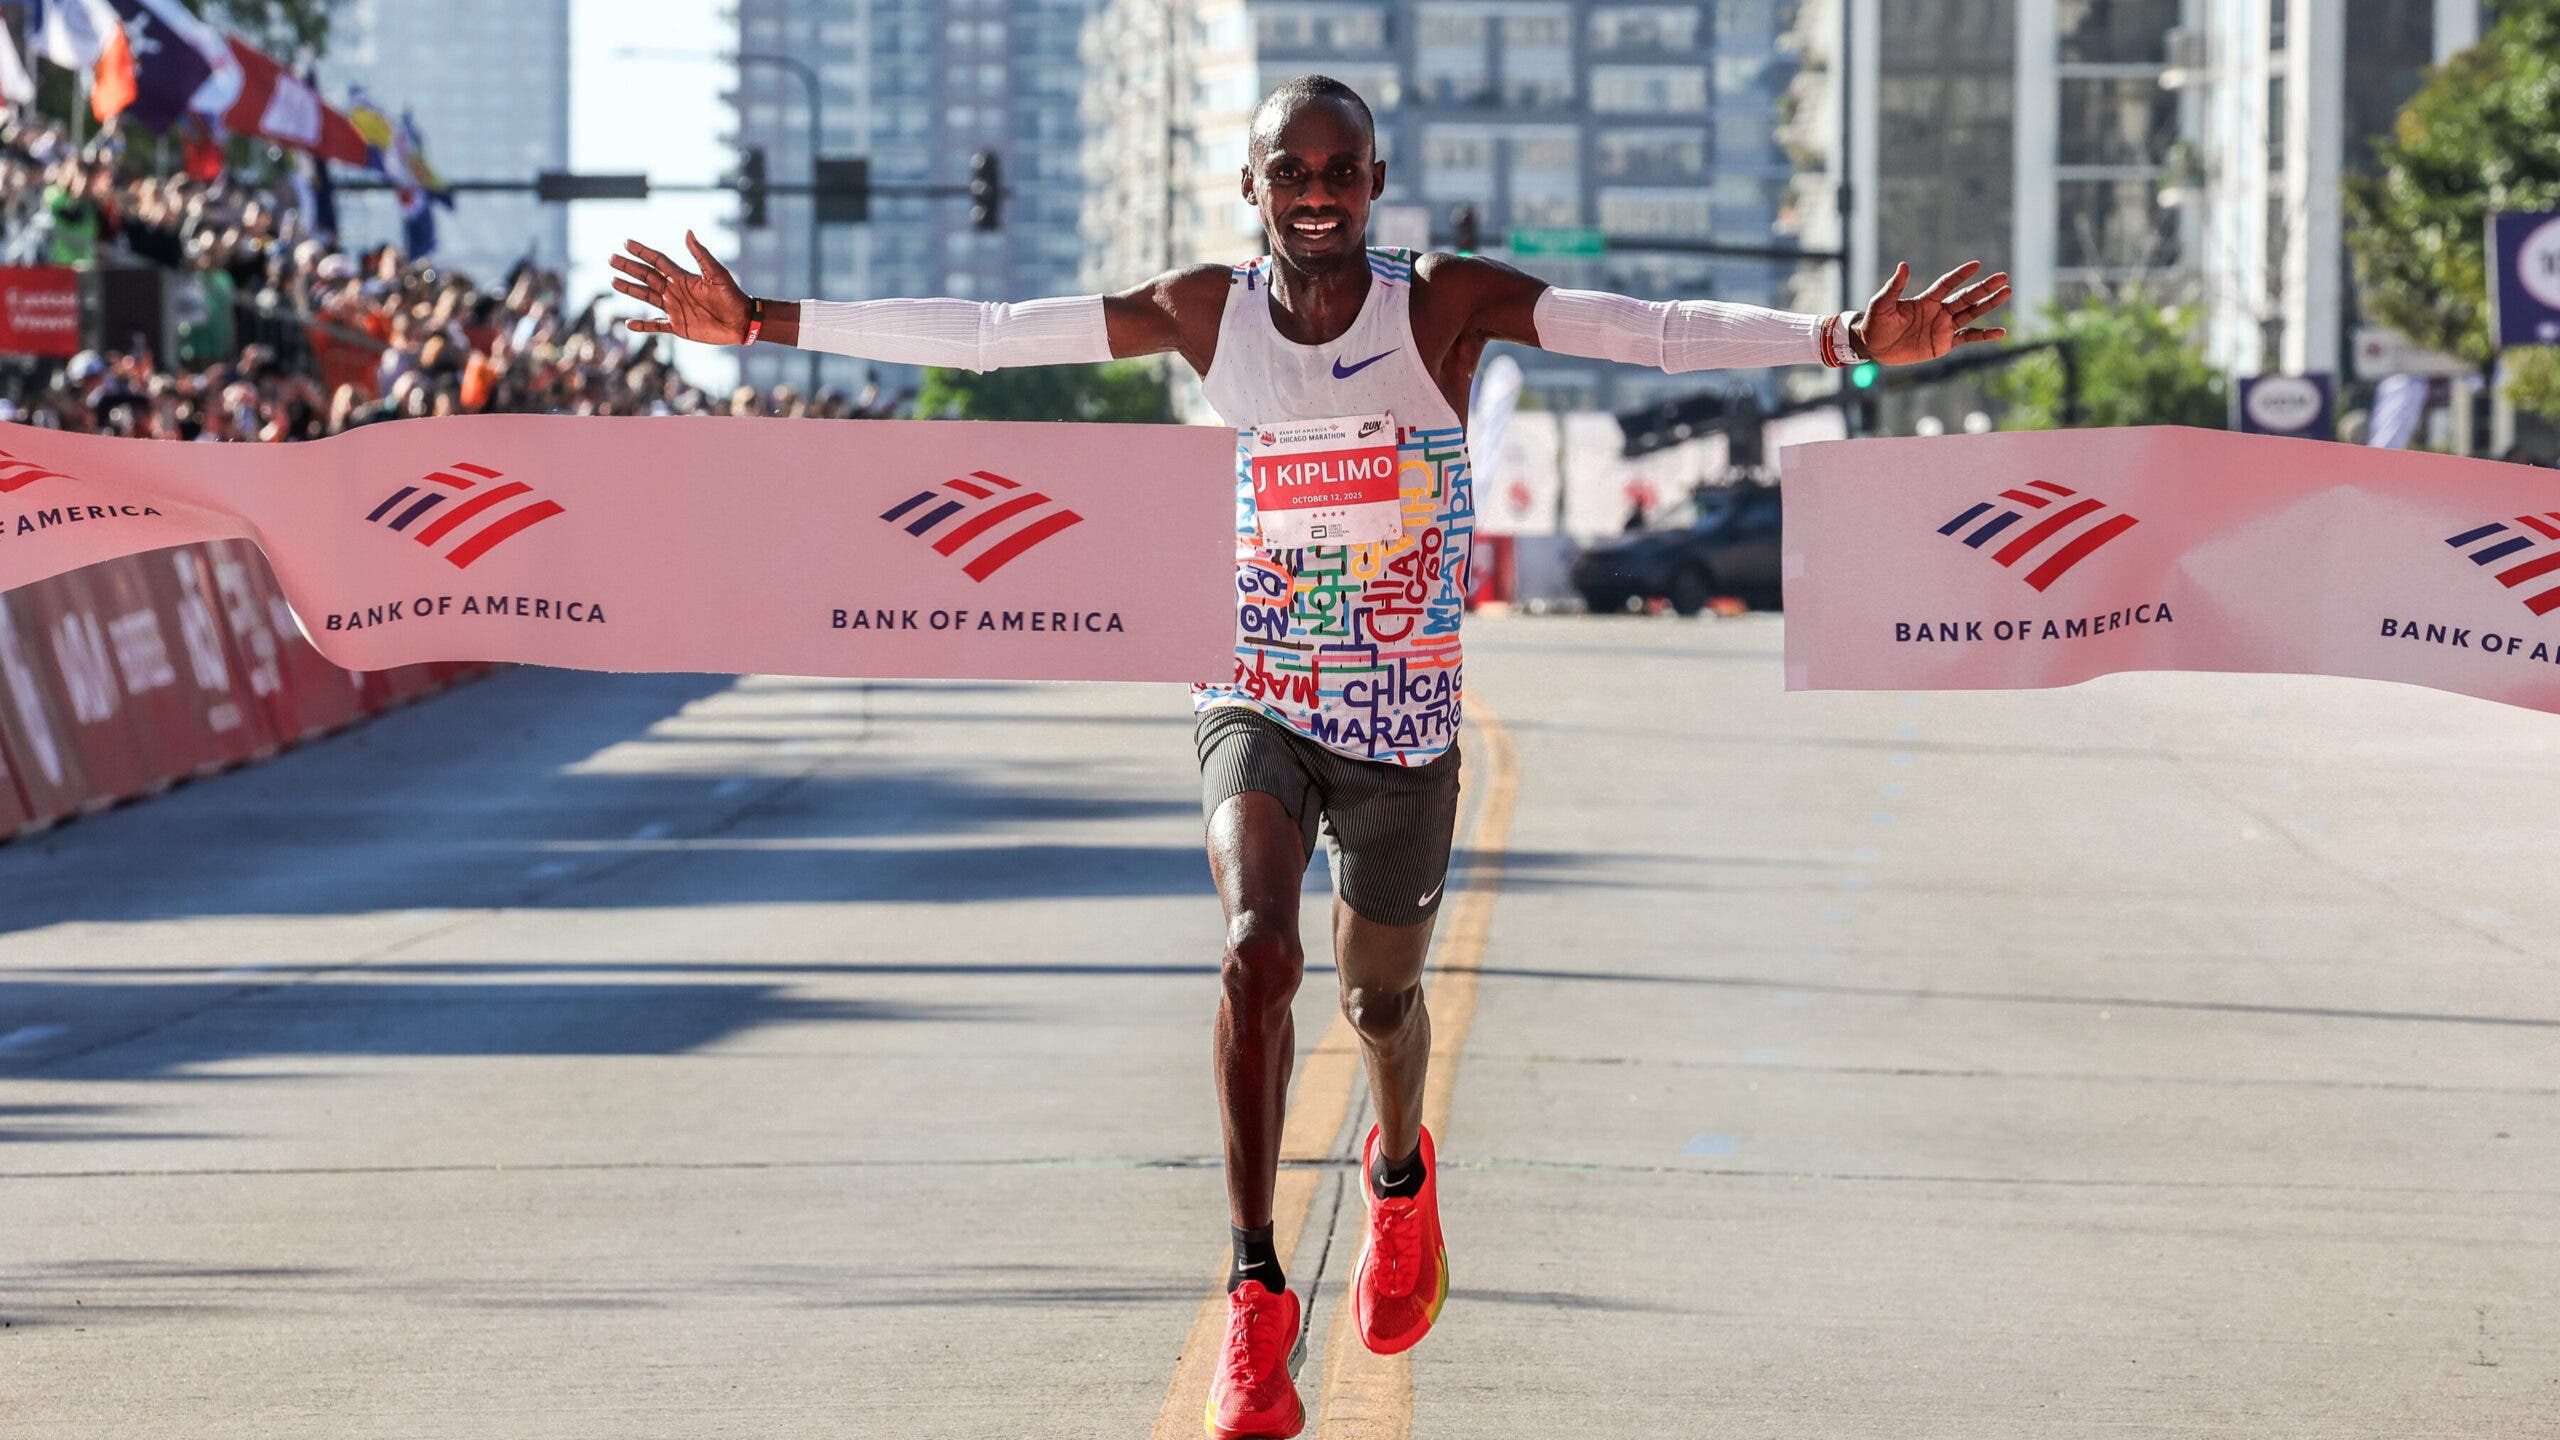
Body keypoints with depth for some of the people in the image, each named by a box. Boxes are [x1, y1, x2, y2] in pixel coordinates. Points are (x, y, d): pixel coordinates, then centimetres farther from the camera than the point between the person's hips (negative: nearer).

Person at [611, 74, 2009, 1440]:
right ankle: (1257, 1300, -20)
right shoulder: (1207, 312, -8)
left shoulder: (1445, 304, -13)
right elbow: (979, 334, -4)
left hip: (1406, 721, 0)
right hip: (1257, 702, 0)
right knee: (1256, 947, -24)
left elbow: (1658, 331, -23)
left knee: (1380, 995, 17)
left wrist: (1839, 338, -37)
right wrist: (765, 322, -6)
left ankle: (1401, 1172, 54)